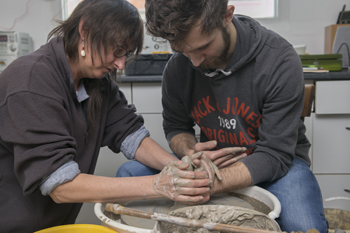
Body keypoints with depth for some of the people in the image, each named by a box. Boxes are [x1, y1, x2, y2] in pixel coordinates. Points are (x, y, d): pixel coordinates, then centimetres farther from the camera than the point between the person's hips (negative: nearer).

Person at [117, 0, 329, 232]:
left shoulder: (279, 60, -23)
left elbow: (274, 154, -23)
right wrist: (190, 152, -19)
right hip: (213, 159, 3)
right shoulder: (177, 66, -10)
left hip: (277, 160, -2)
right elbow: (175, 128, 6)